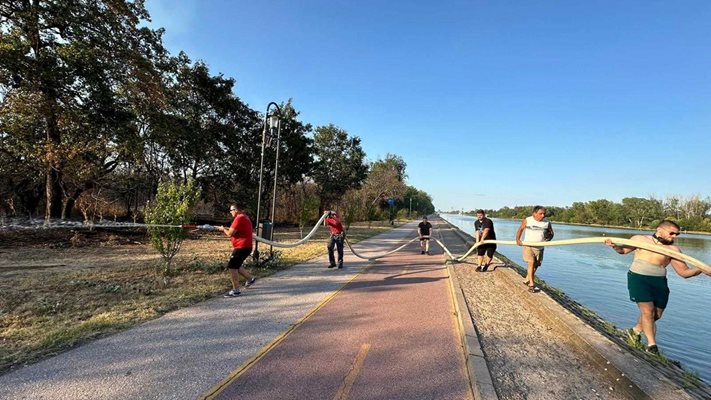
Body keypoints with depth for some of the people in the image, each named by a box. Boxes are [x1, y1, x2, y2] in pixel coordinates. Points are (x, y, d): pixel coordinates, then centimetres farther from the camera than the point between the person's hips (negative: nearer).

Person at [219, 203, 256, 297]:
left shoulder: (239, 218, -17)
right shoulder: (244, 217, 16)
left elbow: (230, 234, -16)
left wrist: (223, 229, 2)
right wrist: (227, 229, 9)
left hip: (242, 247, -10)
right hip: (245, 247, 10)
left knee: (231, 267, -5)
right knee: (235, 265, 22)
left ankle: (236, 291, 0)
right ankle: (250, 278, 30)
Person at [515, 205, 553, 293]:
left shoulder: (547, 223, -1)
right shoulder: (527, 220, -5)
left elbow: (551, 233, 8)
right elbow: (520, 229, 3)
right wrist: (517, 239, -11)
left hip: (540, 247, 3)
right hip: (528, 246, -3)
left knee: (535, 265, 12)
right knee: (531, 263, -14)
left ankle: (527, 280, 33)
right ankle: (531, 285, -9)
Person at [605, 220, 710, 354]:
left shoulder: (673, 250, 5)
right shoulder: (640, 239, 2)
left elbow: (684, 272, 4)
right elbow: (623, 249, 16)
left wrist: (700, 269, -15)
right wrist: (614, 246, -6)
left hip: (659, 282, 4)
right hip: (638, 278, -4)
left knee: (656, 315, 12)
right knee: (647, 311, -12)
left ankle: (635, 330, 36)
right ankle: (651, 345, 0)